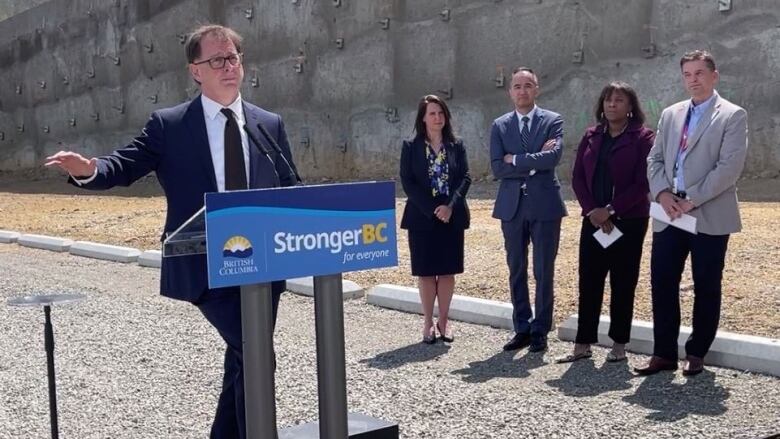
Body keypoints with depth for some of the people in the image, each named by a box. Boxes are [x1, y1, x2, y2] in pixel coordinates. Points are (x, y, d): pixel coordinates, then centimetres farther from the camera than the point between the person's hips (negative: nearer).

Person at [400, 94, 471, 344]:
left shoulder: (456, 146, 6)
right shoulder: (411, 147, 0)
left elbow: (465, 178, 0)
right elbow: (407, 182, -6)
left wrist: (451, 205, -16)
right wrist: (432, 209, -16)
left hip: (452, 217, 2)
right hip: (422, 217, -2)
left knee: (448, 270, 6)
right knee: (425, 271, 3)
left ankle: (444, 320, 17)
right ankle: (428, 322, 13)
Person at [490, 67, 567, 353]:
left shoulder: (552, 121, 1)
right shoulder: (500, 126, 8)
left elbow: (553, 157, -16)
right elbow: (497, 168, -4)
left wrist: (516, 159, -11)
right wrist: (533, 162, -12)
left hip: (544, 204, -3)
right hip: (512, 206, 3)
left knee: (543, 272, 3)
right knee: (516, 271, 9)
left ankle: (540, 331, 13)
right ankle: (522, 329, 19)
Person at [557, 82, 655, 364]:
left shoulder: (642, 137, -4)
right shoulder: (591, 136, 10)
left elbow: (642, 183, -11)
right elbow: (578, 177, 6)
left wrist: (610, 210, -15)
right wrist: (591, 210, -8)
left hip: (628, 221, -4)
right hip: (594, 220, 4)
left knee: (623, 283, 4)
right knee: (588, 282, 4)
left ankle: (619, 345, 14)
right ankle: (583, 344, 10)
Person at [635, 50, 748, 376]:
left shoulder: (732, 115, -1)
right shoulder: (670, 114, 15)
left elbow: (730, 166, -12)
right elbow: (655, 159, 11)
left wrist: (693, 200, -16)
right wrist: (662, 193, -7)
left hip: (710, 216, -4)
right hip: (670, 214, 5)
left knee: (706, 288, 4)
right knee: (662, 284, 3)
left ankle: (696, 354, 17)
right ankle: (664, 353, 12)